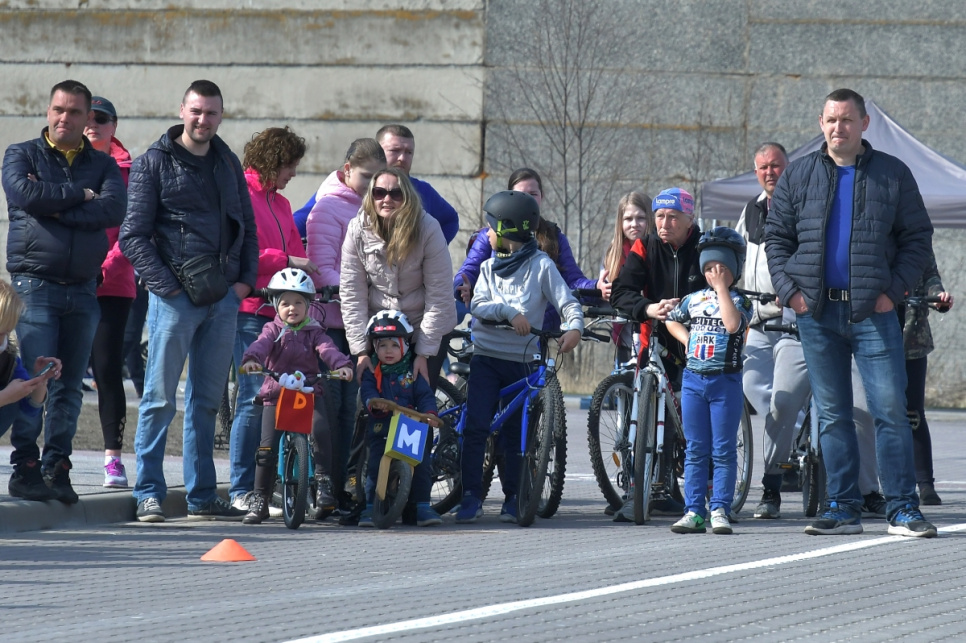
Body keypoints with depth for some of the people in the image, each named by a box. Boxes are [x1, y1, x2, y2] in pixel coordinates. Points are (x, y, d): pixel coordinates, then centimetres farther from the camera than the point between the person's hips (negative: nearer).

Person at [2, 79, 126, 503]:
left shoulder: (103, 164, 13)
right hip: (34, 284, -3)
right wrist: (79, 194, -5)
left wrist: (56, 210, -12)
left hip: (83, 289, 3)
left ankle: (57, 467, 8)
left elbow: (115, 209, -6)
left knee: (70, 384, 3)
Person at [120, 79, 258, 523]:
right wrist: (166, 284, -13)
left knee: (207, 400, 9)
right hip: (175, 298, -5)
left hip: (223, 299, 5)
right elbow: (133, 236, -5)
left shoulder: (228, 164, 15)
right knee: (160, 398, -4)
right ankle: (149, 494, -1)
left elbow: (247, 228, 21)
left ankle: (202, 495, 14)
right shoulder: (153, 163, -1)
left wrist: (246, 279, 6)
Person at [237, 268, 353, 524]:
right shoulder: (273, 330, 5)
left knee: (320, 430, -28)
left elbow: (327, 349, -10)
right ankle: (260, 499, 4)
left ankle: (323, 477, -15)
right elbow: (261, 345, -15)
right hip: (275, 394, 0)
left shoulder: (313, 332, 7)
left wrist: (342, 364, -31)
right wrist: (251, 359, -37)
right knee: (267, 448, -6)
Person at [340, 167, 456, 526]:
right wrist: (360, 350, -15)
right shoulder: (358, 231, -10)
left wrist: (424, 353, -18)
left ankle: (417, 502, -5)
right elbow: (352, 293, -8)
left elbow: (438, 294, -15)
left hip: (426, 334, -2)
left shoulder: (427, 230, -17)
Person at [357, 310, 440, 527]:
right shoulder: (372, 373, 7)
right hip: (380, 430, -1)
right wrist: (373, 402, -32)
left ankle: (423, 508, 3)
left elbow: (425, 395, 3)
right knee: (375, 467, -9)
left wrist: (429, 412, -16)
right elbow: (366, 390, -10)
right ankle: (370, 508, 0)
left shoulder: (412, 373, 9)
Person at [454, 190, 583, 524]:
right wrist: (509, 312, -22)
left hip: (523, 361, -2)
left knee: (514, 433, 4)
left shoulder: (541, 265, -1)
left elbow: (567, 303, -9)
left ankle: (512, 498, 14)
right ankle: (471, 497, -6)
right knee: (475, 427, -9)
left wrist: (574, 327, -29)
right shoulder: (489, 267, 10)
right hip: (486, 357, 2)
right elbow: (477, 306, -5)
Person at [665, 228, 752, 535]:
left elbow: (733, 324, -22)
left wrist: (721, 288, -17)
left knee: (724, 451, -2)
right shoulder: (693, 300, 10)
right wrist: (687, 340, 7)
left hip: (726, 382, -4)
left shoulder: (739, 301, -2)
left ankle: (720, 510, 1)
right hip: (693, 379, 4)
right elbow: (672, 321, 25)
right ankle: (694, 511, 6)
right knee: (695, 450, 5)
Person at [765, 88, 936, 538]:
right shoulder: (798, 176, 10)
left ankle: (902, 509, -4)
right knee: (831, 414, 5)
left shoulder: (893, 174, 5)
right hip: (816, 313, 2)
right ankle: (843, 509, 9)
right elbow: (776, 236, 14)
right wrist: (789, 289, 0)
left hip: (873, 312, -2)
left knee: (890, 409, -7)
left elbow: (918, 238, 6)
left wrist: (894, 290, -5)